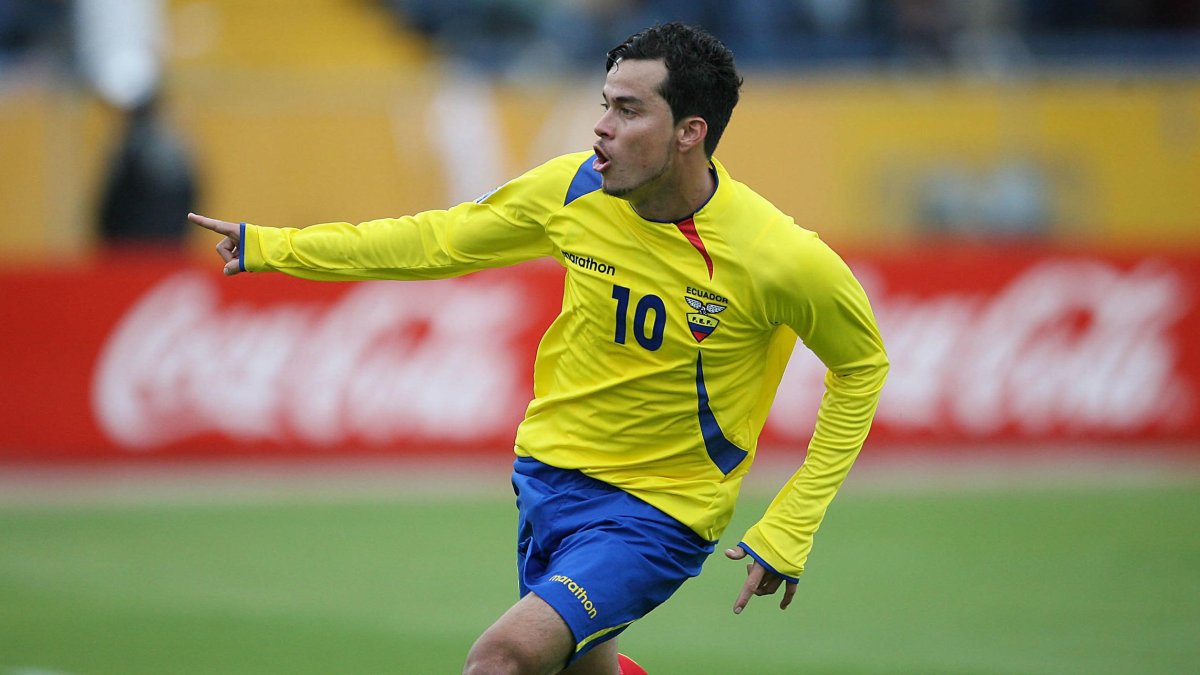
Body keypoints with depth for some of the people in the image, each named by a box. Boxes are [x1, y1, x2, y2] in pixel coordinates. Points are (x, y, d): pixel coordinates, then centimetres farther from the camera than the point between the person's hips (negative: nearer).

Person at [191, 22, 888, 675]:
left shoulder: (779, 258, -22)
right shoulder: (575, 188, -9)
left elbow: (863, 365, -6)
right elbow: (442, 240, 7)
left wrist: (788, 530, -8)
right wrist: (271, 247, 8)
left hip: (658, 510, -6)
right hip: (549, 475, 6)